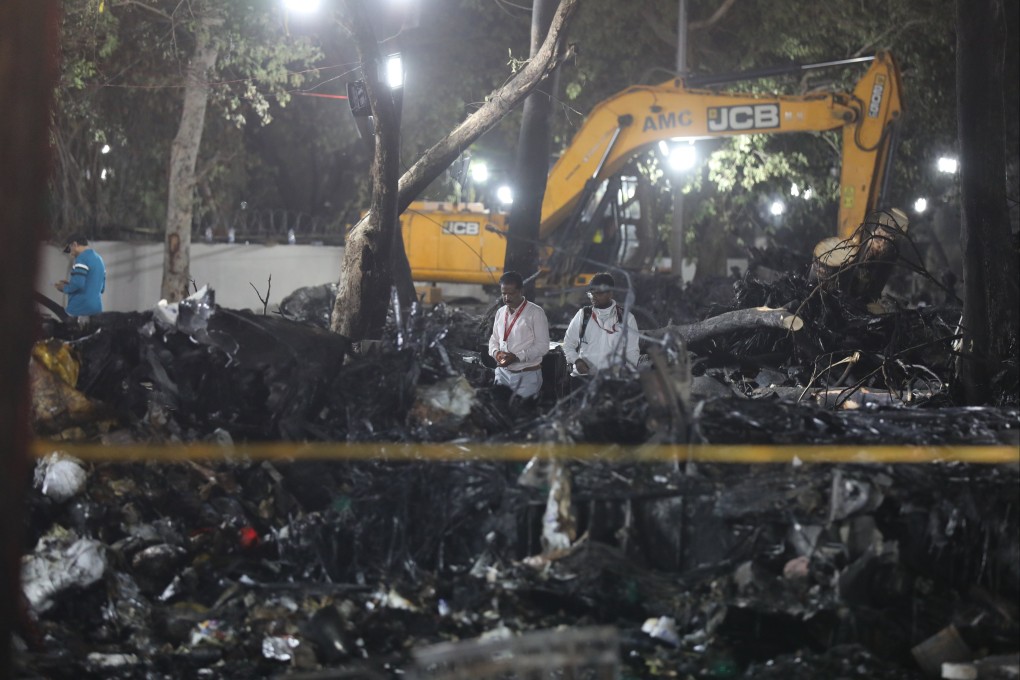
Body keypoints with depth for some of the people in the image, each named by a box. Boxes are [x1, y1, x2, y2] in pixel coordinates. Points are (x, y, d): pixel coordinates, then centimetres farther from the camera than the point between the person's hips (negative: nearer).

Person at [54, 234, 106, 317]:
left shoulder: (82, 258, -9)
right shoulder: (99, 259, 19)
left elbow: (78, 284, -21)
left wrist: (65, 288, 0)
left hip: (81, 309, -8)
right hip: (96, 308, 8)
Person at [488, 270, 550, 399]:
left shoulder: (535, 313, -6)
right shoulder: (500, 313, 11)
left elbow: (542, 346, -9)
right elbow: (494, 339, 21)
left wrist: (517, 357, -18)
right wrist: (496, 352, -2)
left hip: (527, 375, -5)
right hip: (503, 373, 5)